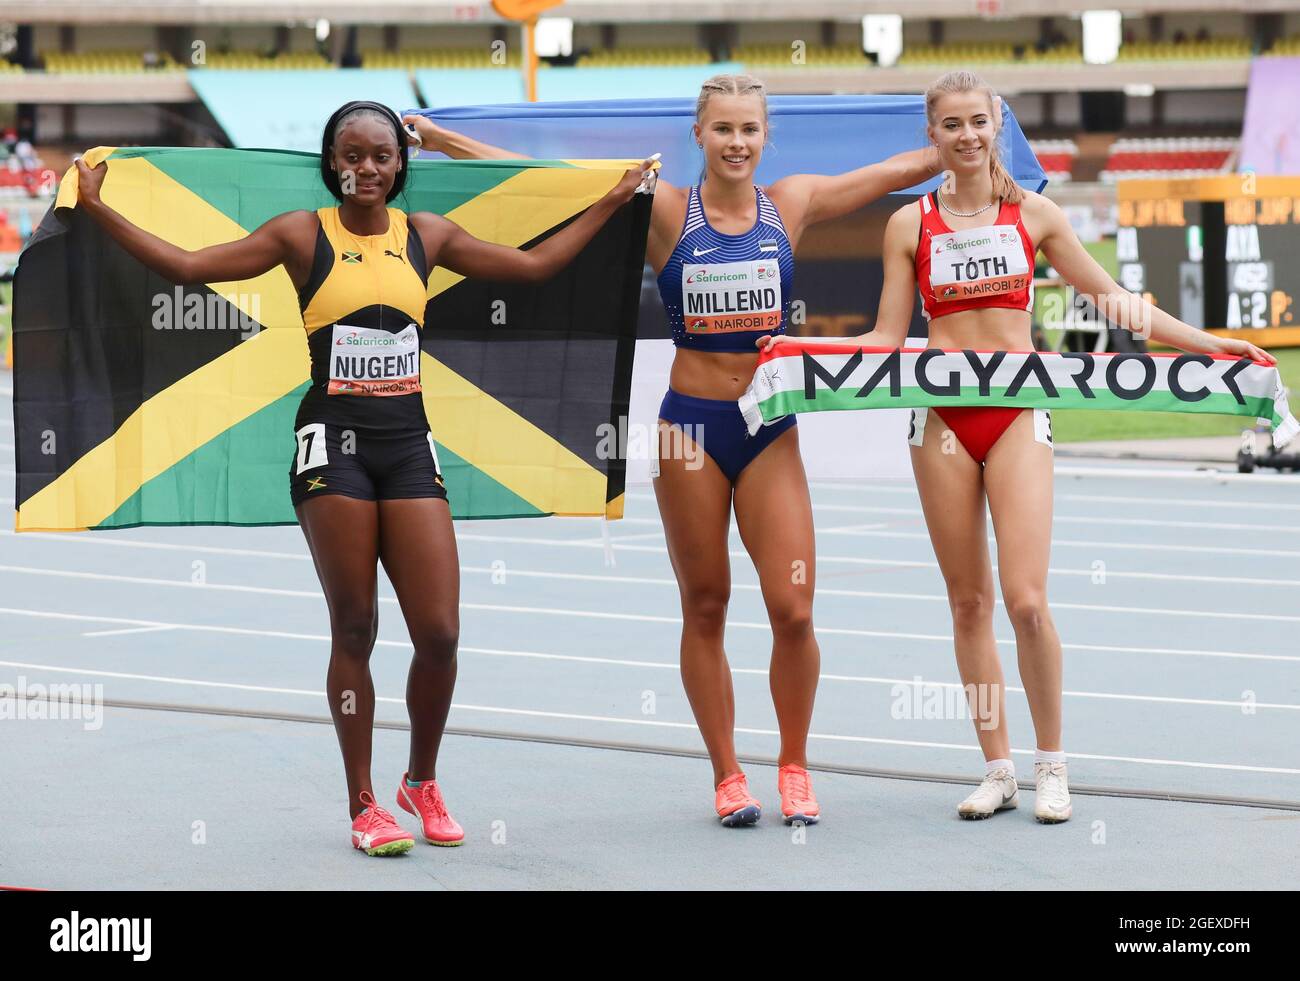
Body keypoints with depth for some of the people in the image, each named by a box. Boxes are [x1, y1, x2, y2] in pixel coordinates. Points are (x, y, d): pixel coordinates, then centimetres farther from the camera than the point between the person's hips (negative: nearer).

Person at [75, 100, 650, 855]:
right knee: (355, 631, 1)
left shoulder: (425, 235, 10)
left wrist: (611, 203, 22)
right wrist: (100, 210, -6)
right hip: (334, 443, -3)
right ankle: (364, 806, 11)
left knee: (439, 634, -4)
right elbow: (189, 266, 0)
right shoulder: (304, 235, 2)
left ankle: (423, 782, 20)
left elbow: (535, 265, 21)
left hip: (408, 445, 3)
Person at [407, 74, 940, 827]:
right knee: (705, 609, 7)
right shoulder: (664, 211, -3)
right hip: (691, 425, -1)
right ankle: (727, 775, 17)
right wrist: (441, 140, -10)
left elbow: (900, 170, 10)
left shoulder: (793, 203, 3)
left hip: (770, 427, 1)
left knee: (794, 612, -5)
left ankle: (795, 767, 15)